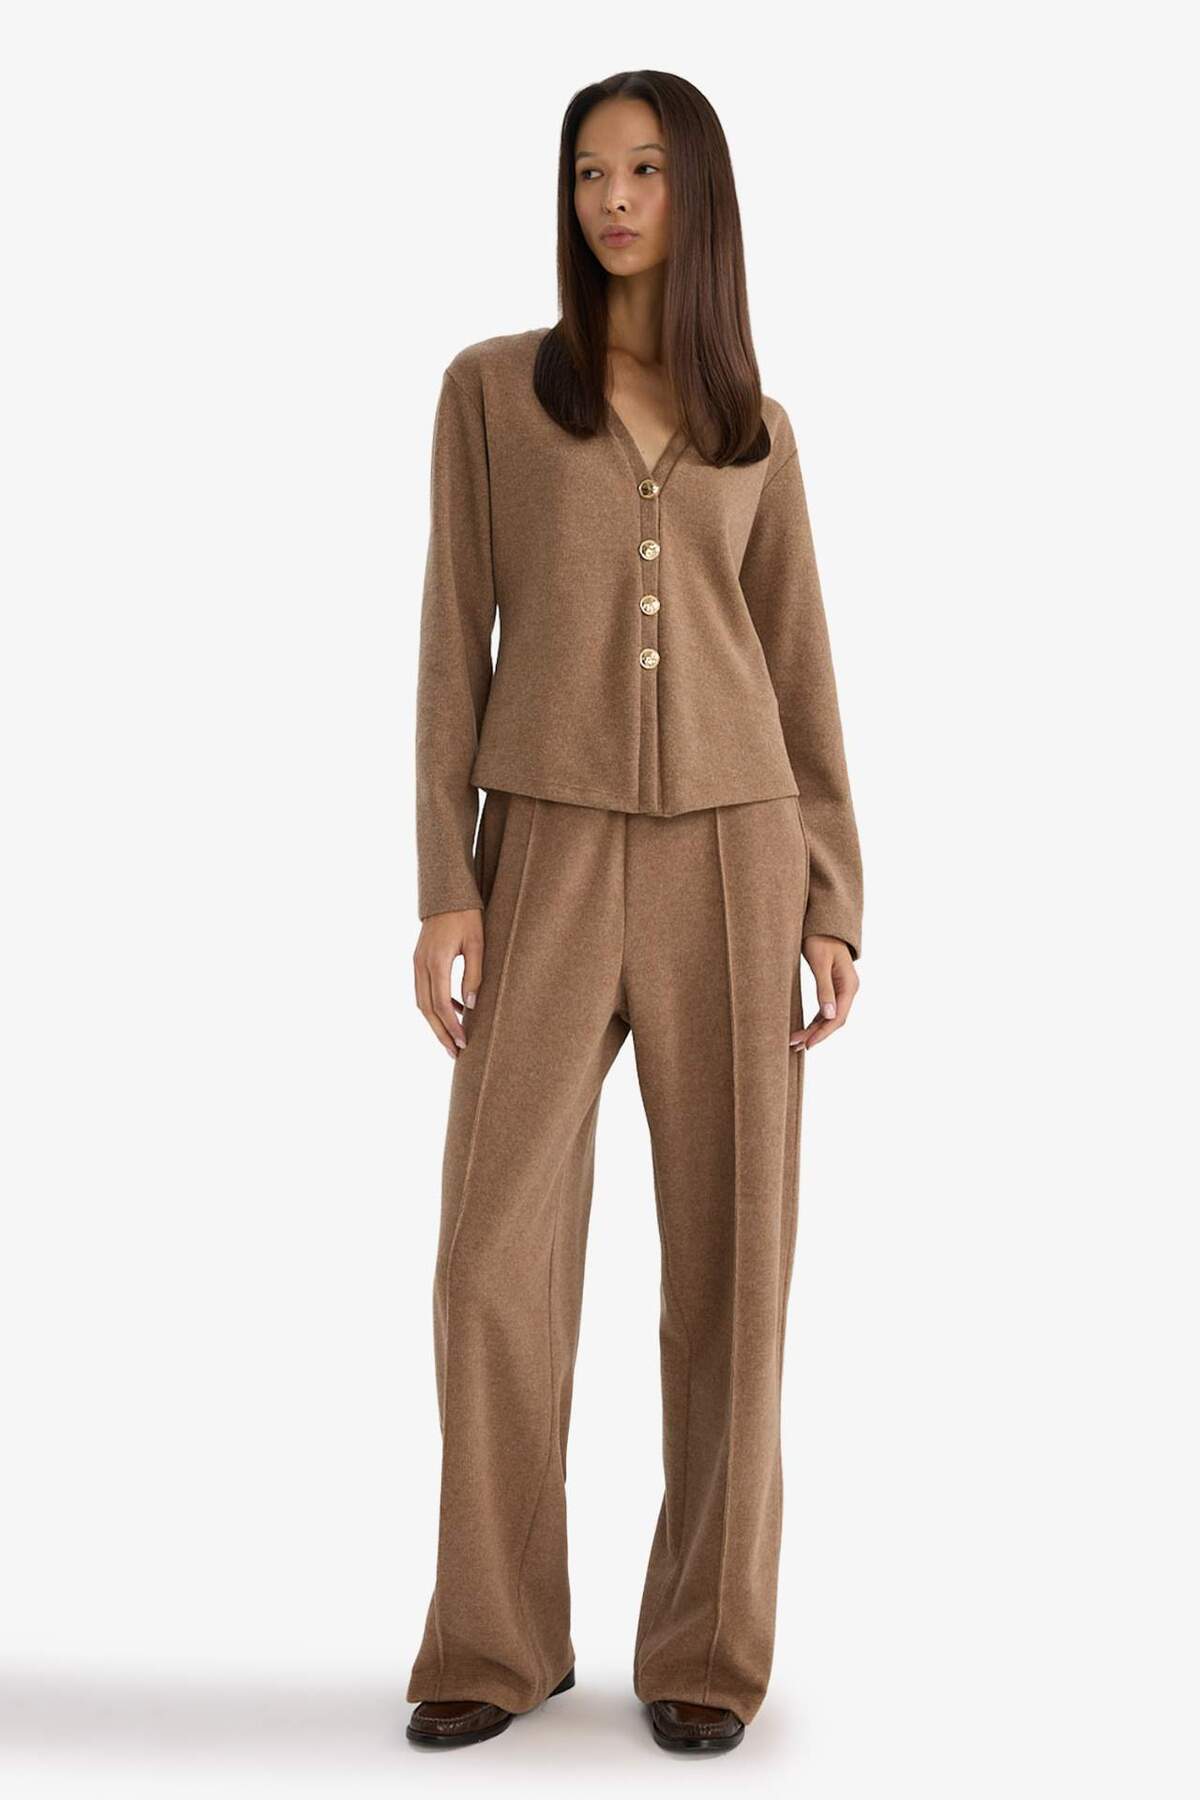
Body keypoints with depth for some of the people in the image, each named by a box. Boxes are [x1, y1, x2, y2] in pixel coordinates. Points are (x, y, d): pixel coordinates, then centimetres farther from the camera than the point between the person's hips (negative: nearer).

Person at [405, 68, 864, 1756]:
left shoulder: (758, 431, 12)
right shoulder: (491, 388, 7)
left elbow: (799, 673, 10)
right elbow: (456, 647, 3)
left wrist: (833, 904, 0)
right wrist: (444, 890, -5)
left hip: (730, 857, 1)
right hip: (551, 860, -1)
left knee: (731, 1255, 1)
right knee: (496, 1256, -4)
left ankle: (707, 1646, 13)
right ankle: (495, 1641, 13)